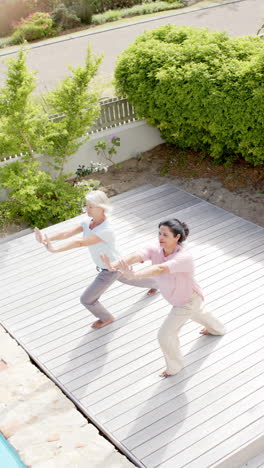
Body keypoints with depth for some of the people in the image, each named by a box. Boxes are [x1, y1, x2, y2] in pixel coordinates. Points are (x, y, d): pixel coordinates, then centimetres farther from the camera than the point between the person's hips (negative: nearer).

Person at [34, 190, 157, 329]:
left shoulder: (106, 231, -38)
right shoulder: (87, 223, -14)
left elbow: (80, 243, -49)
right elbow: (66, 233, -29)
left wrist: (55, 249, -58)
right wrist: (46, 238, -46)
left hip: (112, 270, -8)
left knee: (86, 300, 3)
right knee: (130, 280, 36)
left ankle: (106, 318, 32)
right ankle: (156, 283, 63)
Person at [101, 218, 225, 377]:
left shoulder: (184, 257, -42)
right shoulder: (156, 250, -24)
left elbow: (160, 269, -59)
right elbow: (136, 256, -43)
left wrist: (134, 275, -73)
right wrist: (114, 265, -62)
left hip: (188, 300, -8)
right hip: (178, 297, 8)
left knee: (166, 335, -1)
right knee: (198, 313, 36)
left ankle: (174, 365, 30)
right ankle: (217, 329, 71)